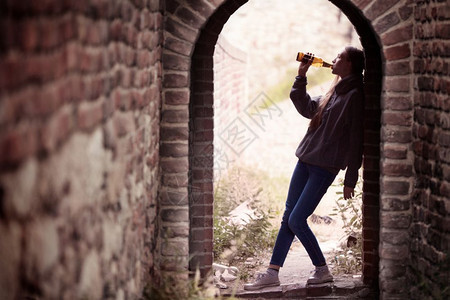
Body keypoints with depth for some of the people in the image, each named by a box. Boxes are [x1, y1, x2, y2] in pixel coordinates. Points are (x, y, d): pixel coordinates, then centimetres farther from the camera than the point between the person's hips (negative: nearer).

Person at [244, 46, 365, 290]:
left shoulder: (356, 97, -14)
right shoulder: (335, 91, 14)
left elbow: (356, 141, -15)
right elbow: (306, 108, 26)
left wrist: (350, 180, -16)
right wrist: (301, 76, 17)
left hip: (325, 168, -9)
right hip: (306, 160, 9)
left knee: (296, 221, -8)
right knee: (288, 217, 8)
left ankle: (322, 271, 7)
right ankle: (272, 273, 12)